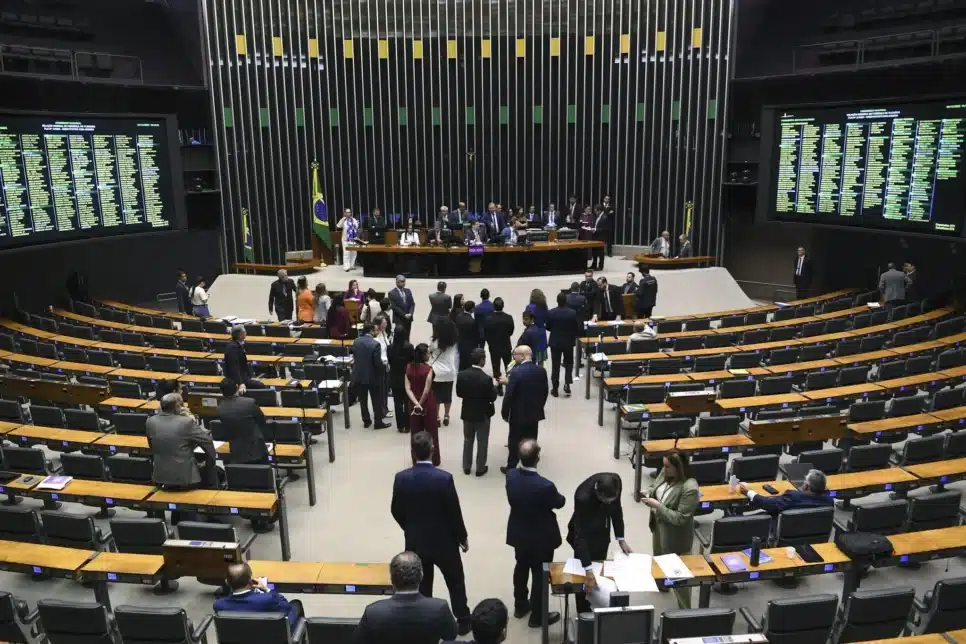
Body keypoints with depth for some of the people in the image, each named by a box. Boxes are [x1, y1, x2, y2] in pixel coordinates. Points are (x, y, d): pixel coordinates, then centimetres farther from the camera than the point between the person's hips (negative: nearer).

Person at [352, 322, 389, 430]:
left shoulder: (356, 341, -2)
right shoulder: (375, 344, -22)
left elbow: (354, 357, 6)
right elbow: (378, 362, -20)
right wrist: (383, 371, -1)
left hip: (358, 375, 5)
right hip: (373, 376, -5)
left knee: (363, 400, 15)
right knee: (377, 401, 10)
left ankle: (366, 421, 25)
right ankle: (378, 422, 17)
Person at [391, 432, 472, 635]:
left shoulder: (401, 478, -14)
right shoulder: (444, 478, -23)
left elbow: (396, 511, -3)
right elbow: (454, 511, -15)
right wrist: (462, 537, 1)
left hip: (415, 541, 2)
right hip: (444, 540, -2)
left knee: (422, 584, 19)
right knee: (455, 581, 19)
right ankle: (463, 620, 32)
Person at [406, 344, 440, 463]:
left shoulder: (409, 367, -3)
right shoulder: (428, 369, -19)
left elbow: (408, 388, -9)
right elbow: (426, 390, -20)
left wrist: (416, 403, -15)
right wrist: (420, 403, -8)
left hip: (413, 404, 4)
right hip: (428, 404, -4)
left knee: (416, 433, 16)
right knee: (431, 433, 12)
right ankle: (434, 460, 22)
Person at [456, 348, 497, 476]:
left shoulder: (461, 375, -13)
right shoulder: (486, 378, -25)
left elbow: (459, 393, -2)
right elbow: (492, 398, -15)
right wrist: (494, 387, 3)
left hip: (467, 413, 4)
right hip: (483, 414, -4)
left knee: (468, 440, 20)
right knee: (482, 442, 13)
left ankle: (466, 467, 30)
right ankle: (480, 468, 24)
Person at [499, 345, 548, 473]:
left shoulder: (516, 372, -21)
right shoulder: (541, 370, -3)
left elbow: (509, 396, -19)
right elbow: (544, 392, 6)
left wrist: (505, 413, -6)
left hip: (518, 414, -5)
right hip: (535, 413, 5)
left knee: (515, 442, 10)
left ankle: (511, 468, 20)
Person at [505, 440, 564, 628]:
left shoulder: (511, 476, -19)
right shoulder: (545, 486, -35)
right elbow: (559, 503, -13)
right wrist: (561, 497, 8)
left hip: (518, 533, 5)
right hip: (541, 537, -5)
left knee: (521, 568, 26)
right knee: (540, 575, 15)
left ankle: (520, 605, 46)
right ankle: (537, 616, 32)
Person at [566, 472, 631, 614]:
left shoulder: (615, 481, -26)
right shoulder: (583, 497, -41)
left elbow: (616, 508, -5)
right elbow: (580, 535, -37)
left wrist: (621, 538, -2)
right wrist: (587, 570, -41)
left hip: (602, 533, 5)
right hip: (584, 535, -5)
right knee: (584, 576, 9)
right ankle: (584, 611, 30)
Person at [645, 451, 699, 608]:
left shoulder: (689, 488, -33)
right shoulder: (665, 473, -10)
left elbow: (680, 518, -29)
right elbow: (655, 488, 10)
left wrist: (658, 506, -29)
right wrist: (650, 495, -12)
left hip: (675, 537, -8)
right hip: (659, 527, 8)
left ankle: (685, 610, 27)